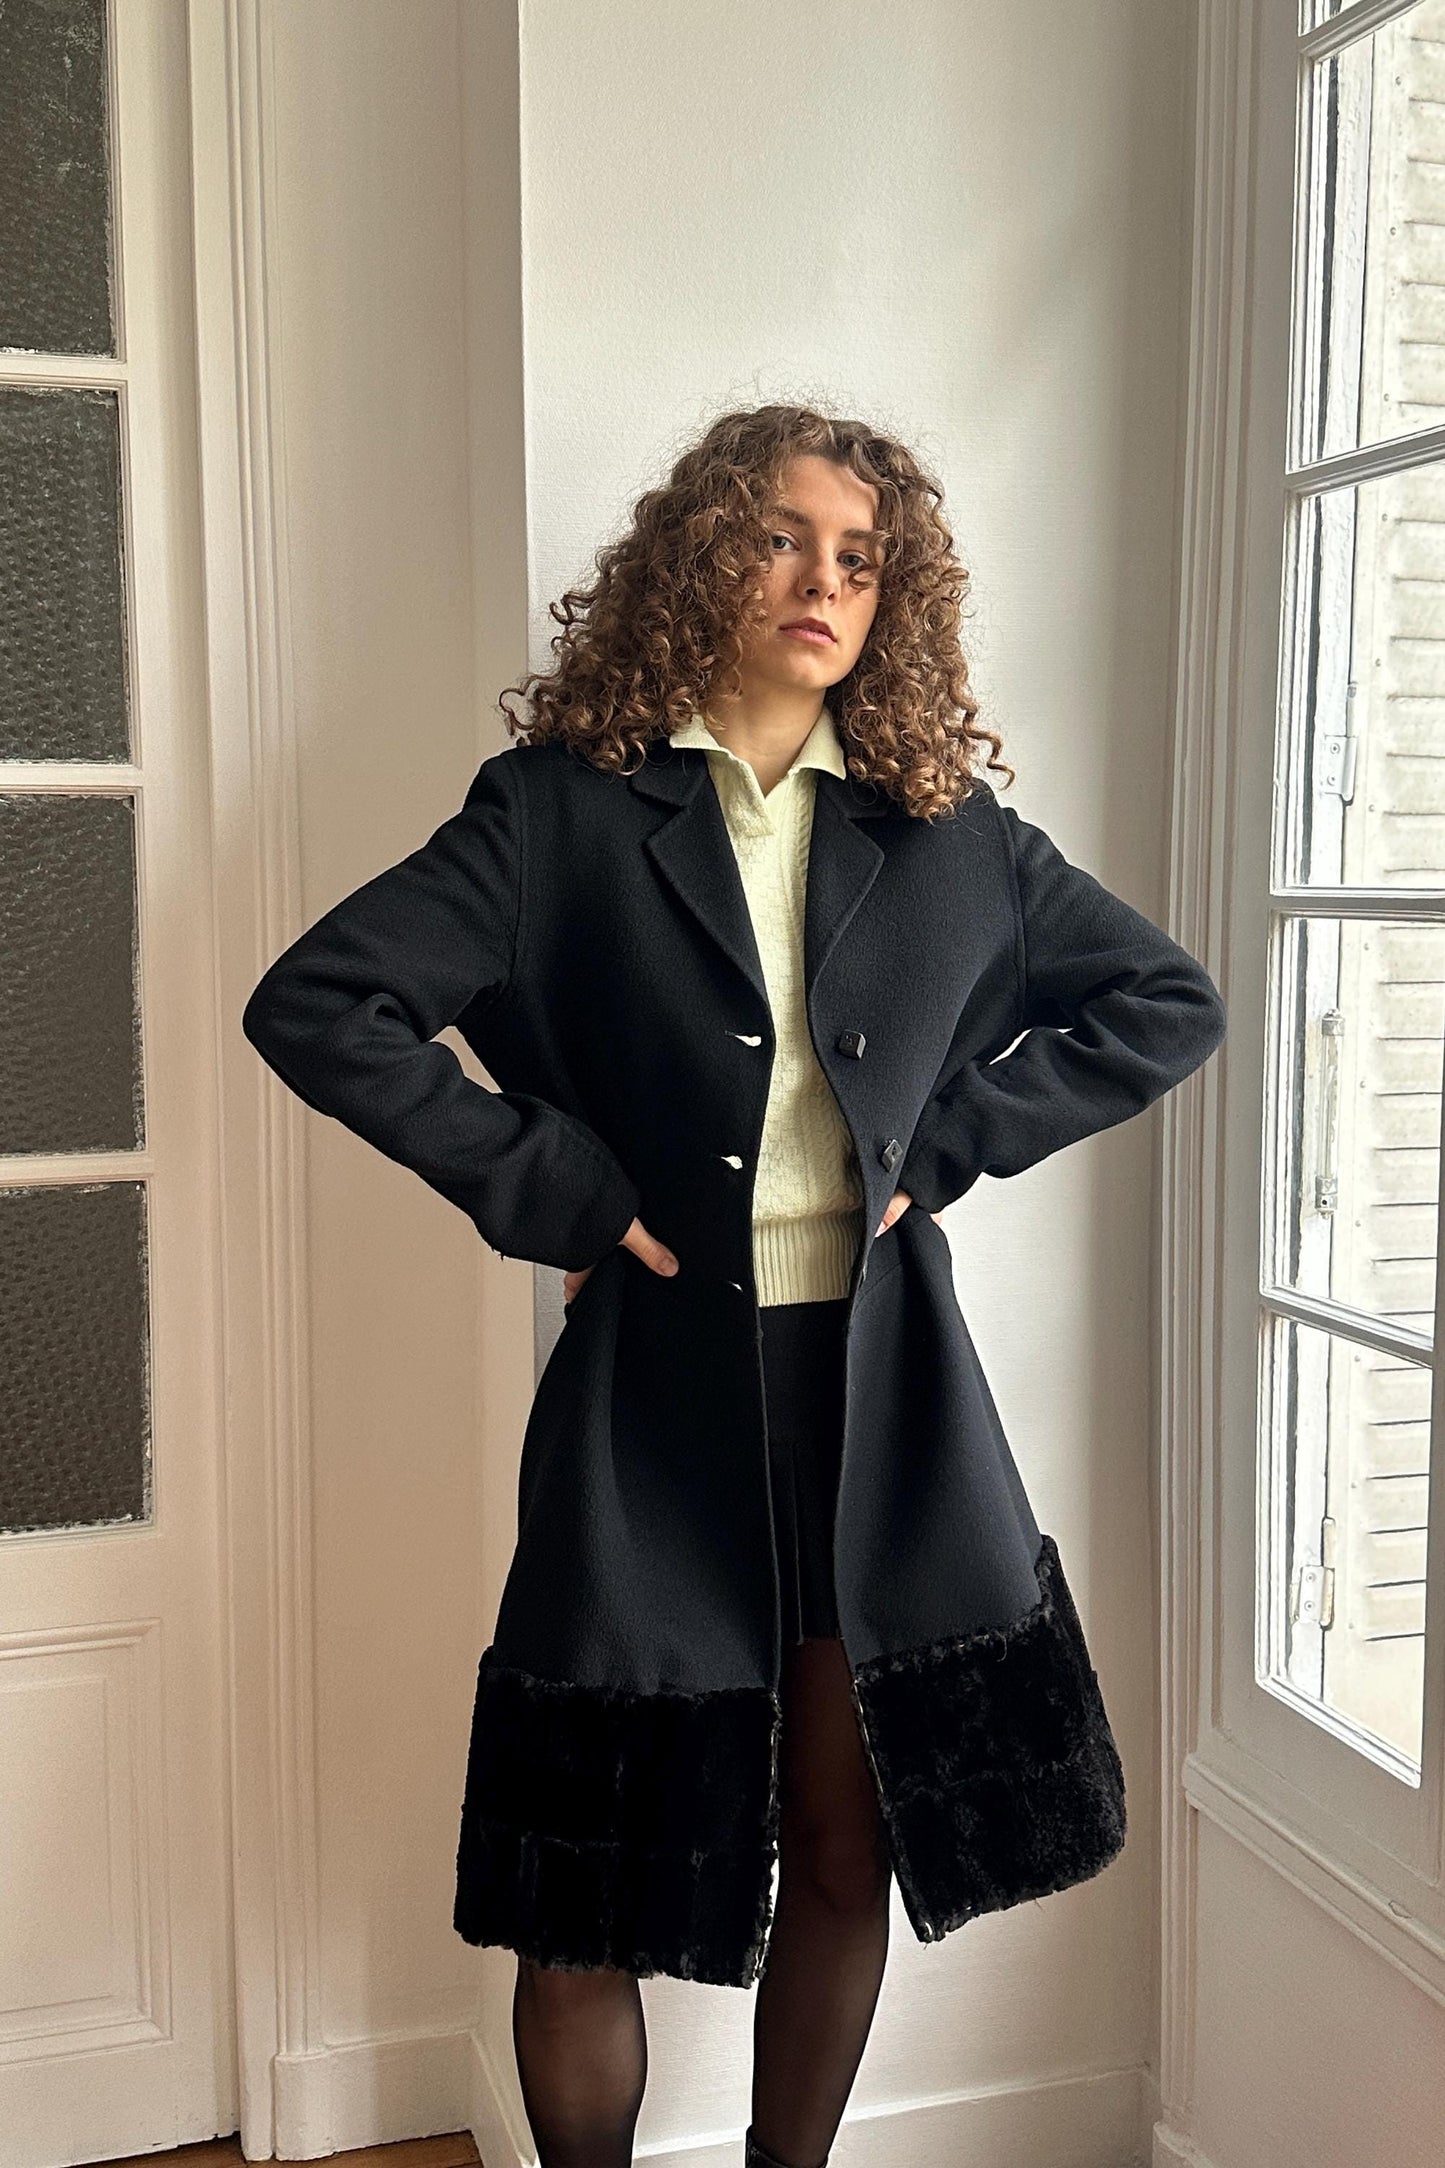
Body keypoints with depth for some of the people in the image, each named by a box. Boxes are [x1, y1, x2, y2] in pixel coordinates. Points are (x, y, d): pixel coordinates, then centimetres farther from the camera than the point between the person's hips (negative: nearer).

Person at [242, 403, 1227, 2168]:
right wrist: (540, 1183, -11)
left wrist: (955, 1135, 2)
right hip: (656, 1397, -2)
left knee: (845, 1850, 15)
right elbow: (313, 1004, -8)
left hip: (883, 1395, 3)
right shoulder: (564, 808, -3)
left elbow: (1170, 1004, 12)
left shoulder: (948, 827, 6)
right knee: (591, 1900, 7)